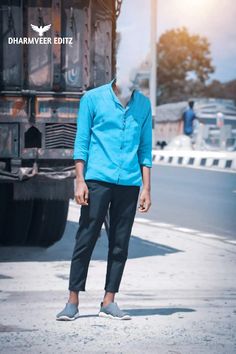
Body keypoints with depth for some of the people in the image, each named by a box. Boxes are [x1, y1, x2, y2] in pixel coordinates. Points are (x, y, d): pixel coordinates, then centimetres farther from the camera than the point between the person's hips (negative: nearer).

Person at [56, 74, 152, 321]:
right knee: (85, 240, -3)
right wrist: (80, 181, -5)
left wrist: (146, 188, 9)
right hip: (98, 180, -3)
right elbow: (81, 142, 2)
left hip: (129, 183, 3)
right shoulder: (93, 99, 2)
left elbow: (145, 148, 14)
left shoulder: (143, 104, 11)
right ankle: (73, 301, 3)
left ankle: (108, 301, 11)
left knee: (120, 244, 4)